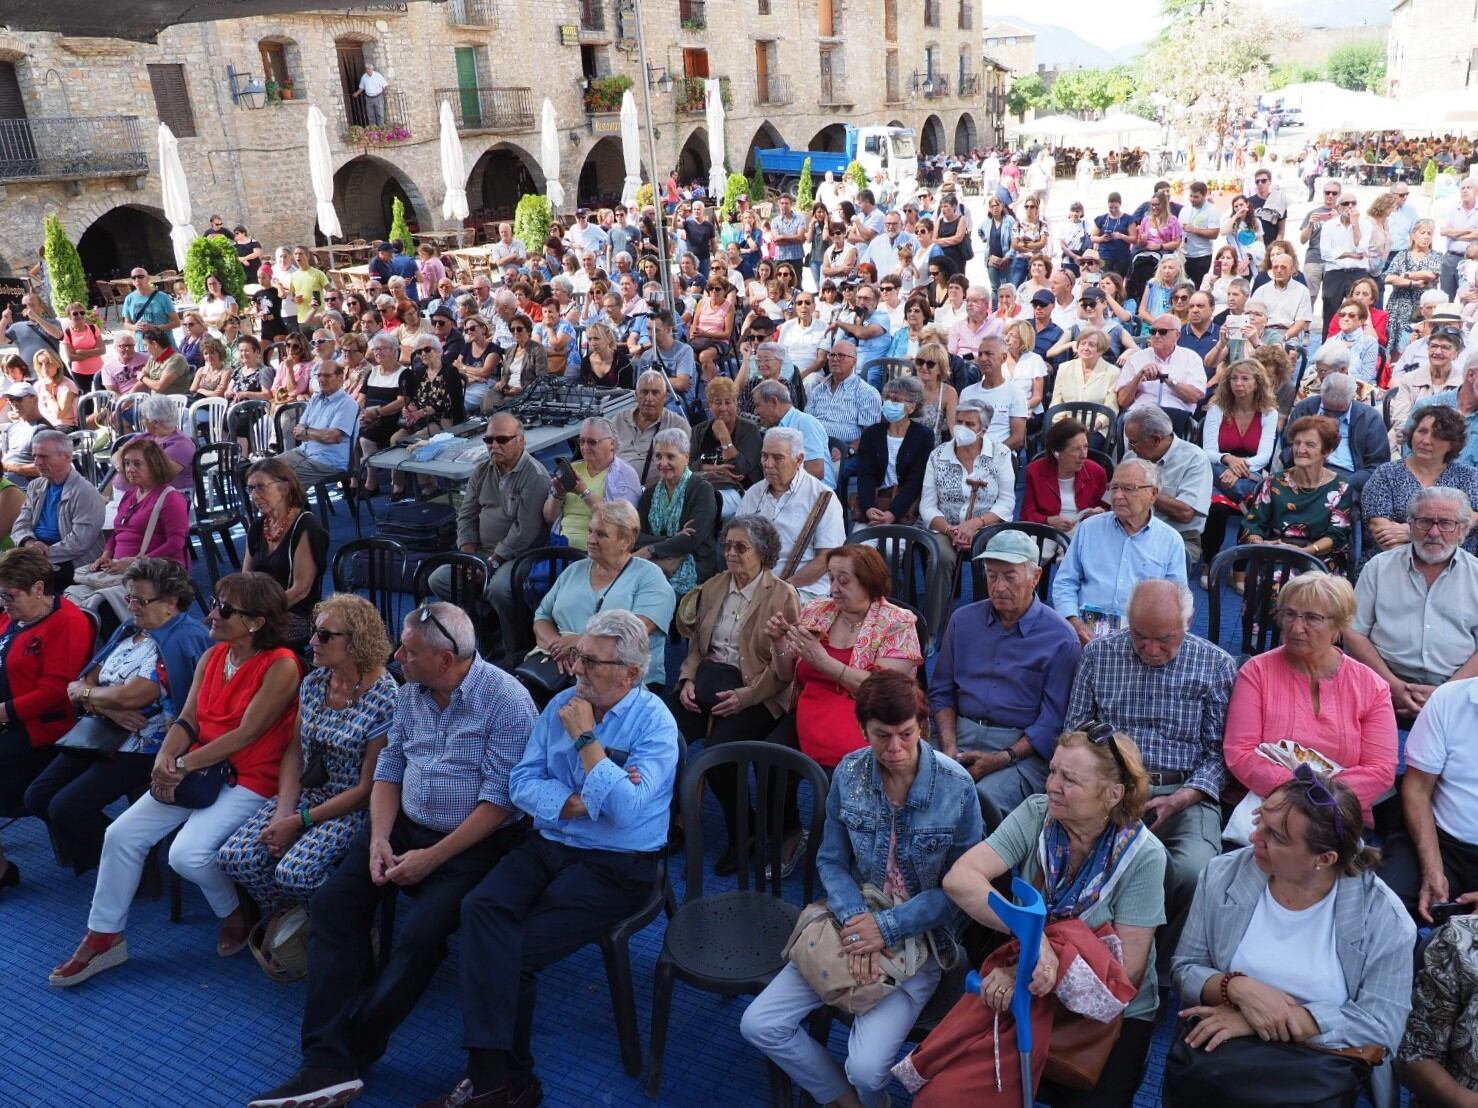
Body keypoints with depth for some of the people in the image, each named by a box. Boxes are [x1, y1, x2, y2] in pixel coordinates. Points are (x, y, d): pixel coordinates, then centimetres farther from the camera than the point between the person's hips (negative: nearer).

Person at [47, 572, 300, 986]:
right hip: (198, 769, 7)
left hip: (249, 779, -7)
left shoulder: (280, 666, -18)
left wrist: (182, 765, -16)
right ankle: (104, 937, 12)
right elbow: (188, 719, 6)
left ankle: (234, 914, 8)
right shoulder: (212, 656, 6)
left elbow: (246, 735, -20)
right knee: (121, 834, -5)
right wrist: (165, 758, -13)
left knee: (187, 854, -24)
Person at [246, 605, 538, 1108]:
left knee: (419, 934, -26)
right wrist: (378, 839, -8)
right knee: (332, 904, -10)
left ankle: (349, 1051, -5)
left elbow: (500, 799, -19)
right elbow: (389, 770, 9)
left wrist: (432, 857, -19)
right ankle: (327, 1064, -12)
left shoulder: (506, 701, -17)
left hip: (476, 841, -7)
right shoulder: (409, 694, 5)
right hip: (406, 825, 7)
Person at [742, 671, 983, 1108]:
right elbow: (831, 860, 0)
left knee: (866, 1068, -20)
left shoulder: (956, 786, -18)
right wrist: (854, 920, -19)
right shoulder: (848, 773, -8)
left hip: (921, 936, -4)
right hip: (854, 920, 4)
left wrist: (888, 926, -19)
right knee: (758, 1025, -5)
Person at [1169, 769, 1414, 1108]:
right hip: (1220, 1051, 1)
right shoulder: (1223, 875, -2)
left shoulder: (1382, 916, -9)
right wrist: (1238, 988, -20)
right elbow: (1185, 969, 3)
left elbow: (1382, 1025, -15)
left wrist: (1258, 1020, -21)